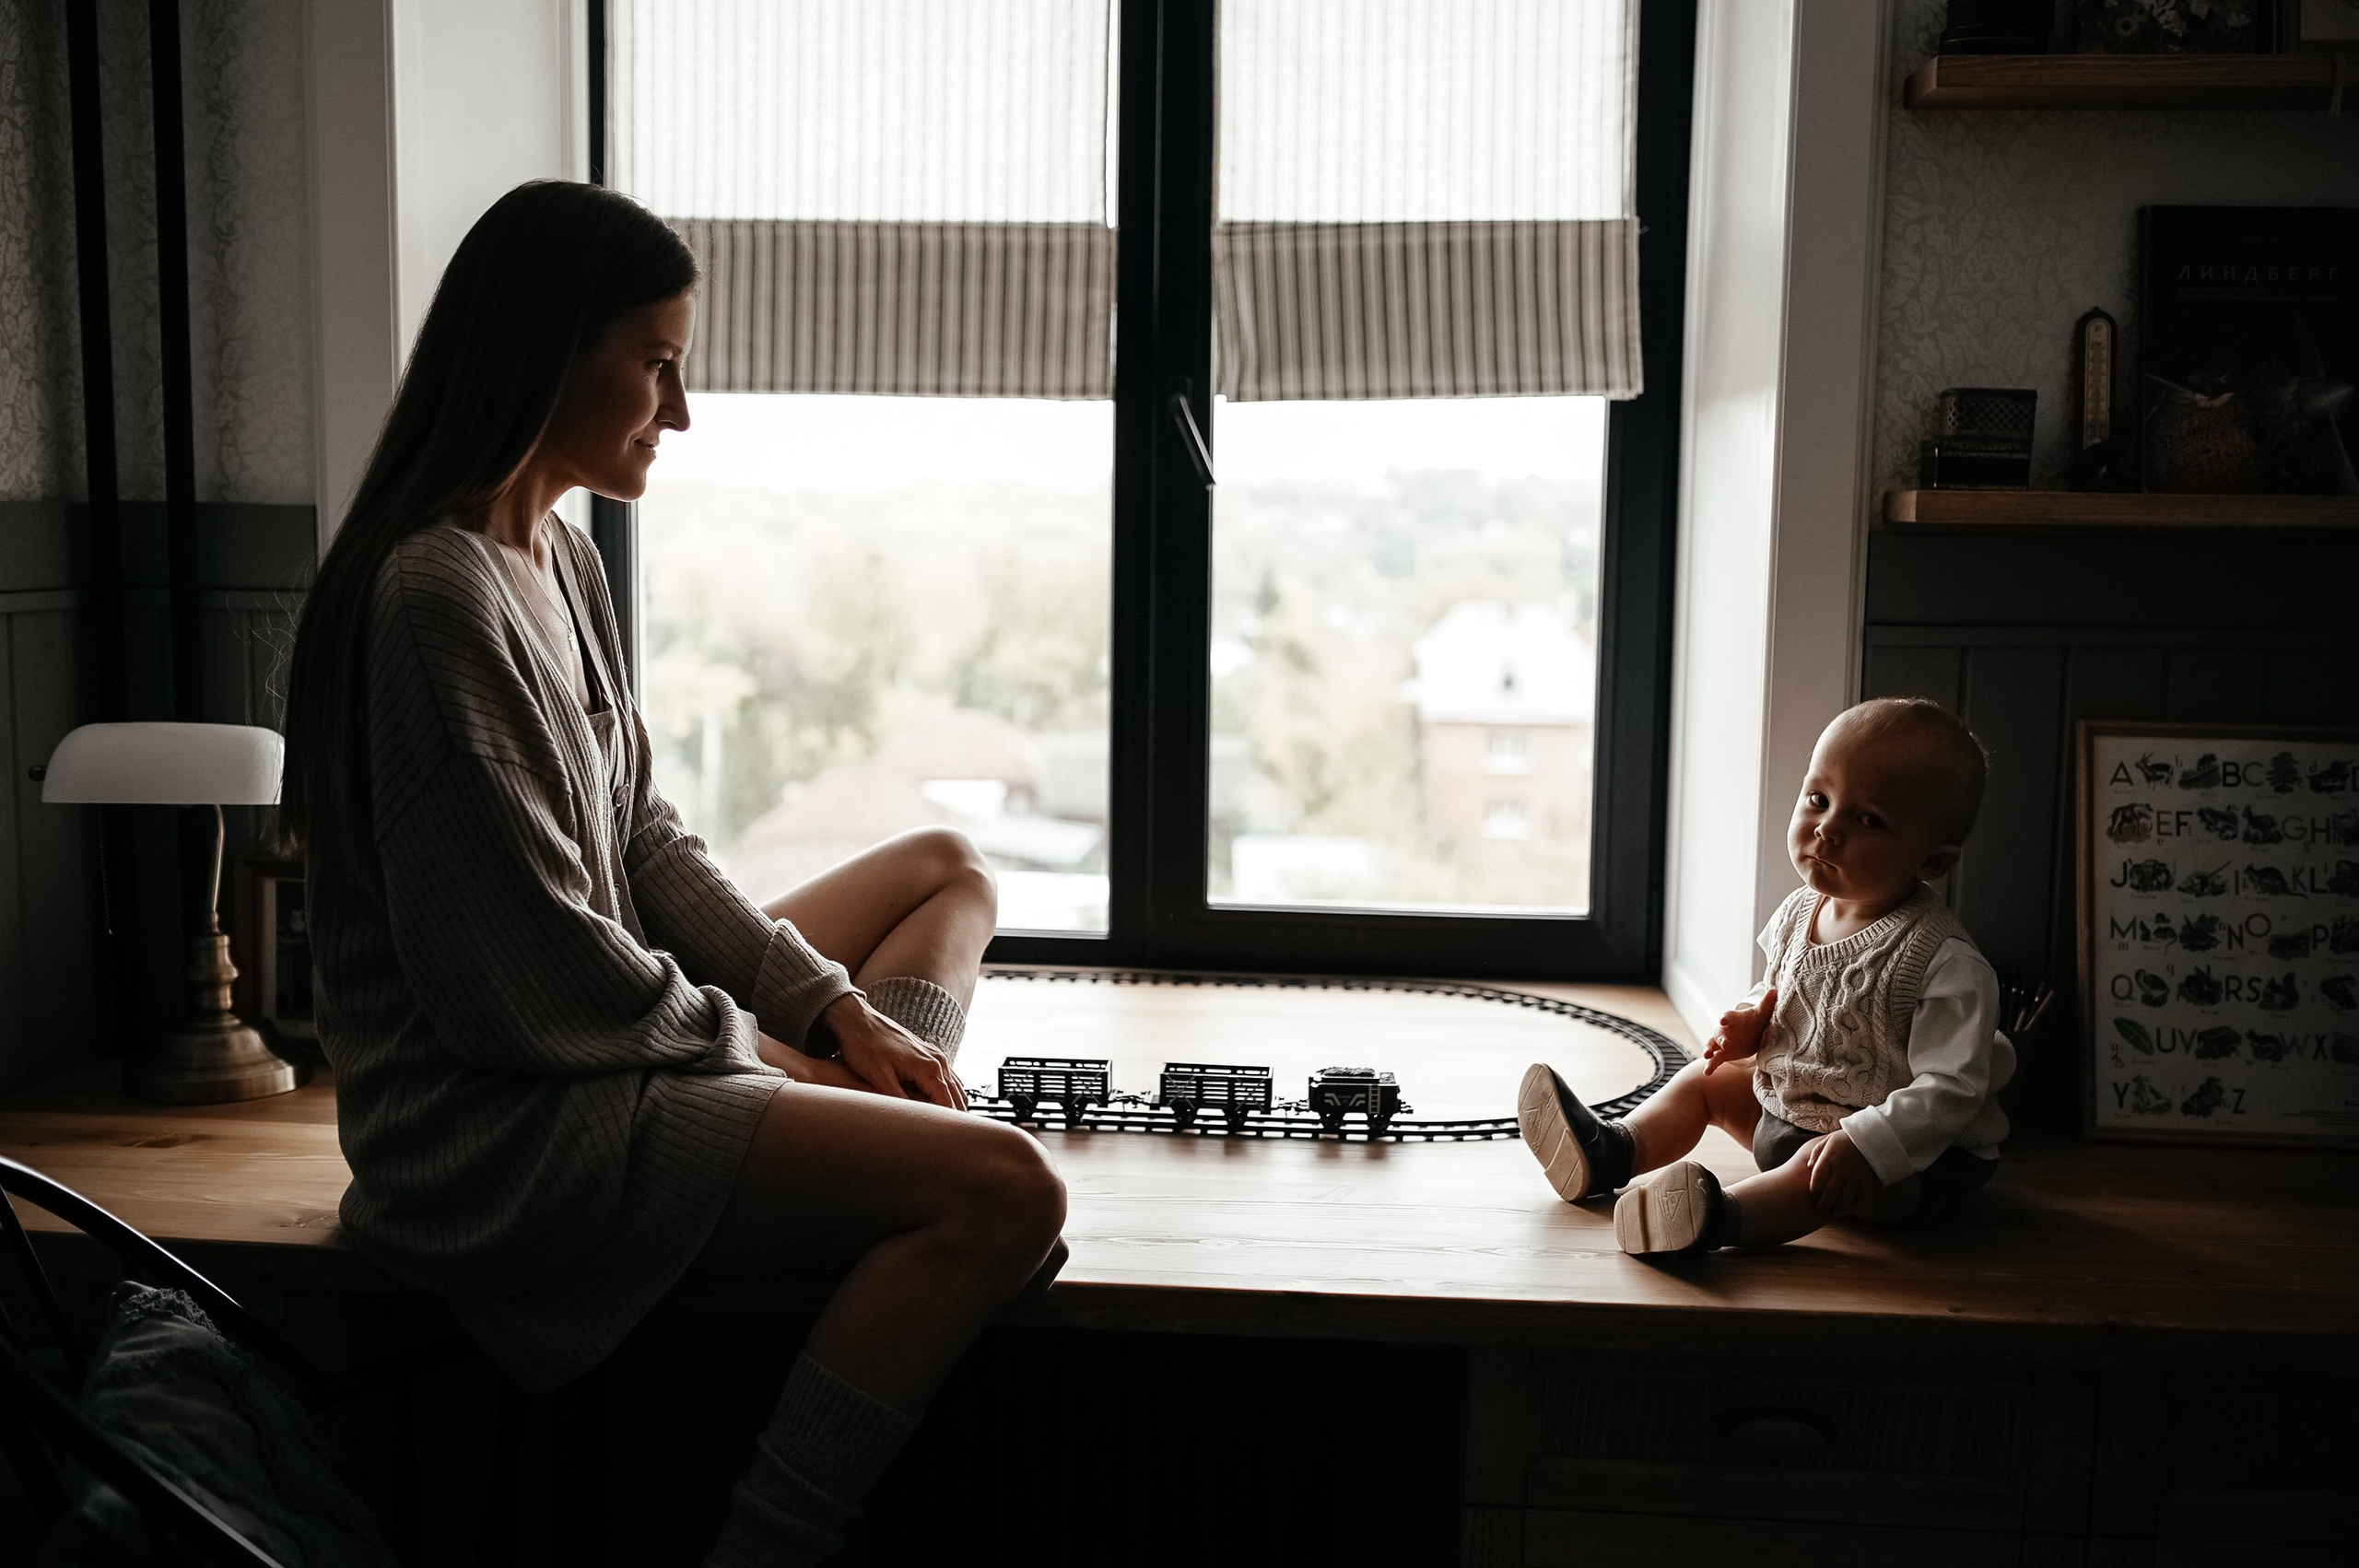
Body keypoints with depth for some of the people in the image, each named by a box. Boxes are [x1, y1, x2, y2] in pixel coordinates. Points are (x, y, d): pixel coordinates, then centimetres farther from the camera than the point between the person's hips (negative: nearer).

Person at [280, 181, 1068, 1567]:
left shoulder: (562, 559, 10)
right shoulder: (438, 595, -20)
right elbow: (532, 978, -22)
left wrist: (836, 1011, 3)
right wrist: (750, 1042, -7)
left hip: (614, 1039, 10)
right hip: (501, 1135, -10)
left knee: (949, 869, 20)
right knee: (1005, 1188, -24)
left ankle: (855, 1137, 0)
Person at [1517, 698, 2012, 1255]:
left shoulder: (1947, 965, -27)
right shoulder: (1800, 913, -2)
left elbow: (1951, 1088, -30)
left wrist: (1866, 1145, -40)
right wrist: (1752, 1021, -4)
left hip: (1913, 1149, -8)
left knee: (1821, 1168, -36)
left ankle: (1720, 1218, -54)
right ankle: (1611, 1152, -2)